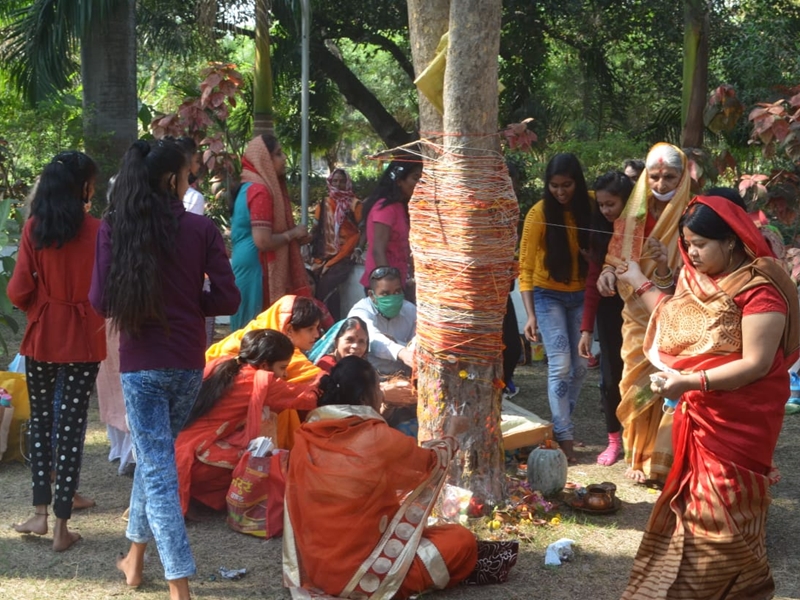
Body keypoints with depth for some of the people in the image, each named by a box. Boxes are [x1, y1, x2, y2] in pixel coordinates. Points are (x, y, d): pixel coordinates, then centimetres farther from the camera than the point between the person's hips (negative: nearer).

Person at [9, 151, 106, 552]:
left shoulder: (33, 228, -6)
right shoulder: (96, 230, -10)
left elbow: (18, 291, -7)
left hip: (42, 336, 2)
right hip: (83, 338, -1)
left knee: (40, 419, 17)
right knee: (72, 424, 4)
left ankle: (41, 513, 19)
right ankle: (62, 525, 6)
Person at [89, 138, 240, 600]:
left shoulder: (114, 228, -7)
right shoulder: (202, 228, -6)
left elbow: (101, 301, -7)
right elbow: (227, 299, -7)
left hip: (141, 362, -2)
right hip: (188, 361, 2)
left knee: (157, 466, 2)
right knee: (155, 453, 22)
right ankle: (136, 557, 37)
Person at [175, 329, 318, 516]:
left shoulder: (219, 364, 11)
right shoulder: (260, 381, -5)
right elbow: (298, 400, 6)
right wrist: (316, 390, 26)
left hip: (177, 449, 7)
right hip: (195, 459, -7)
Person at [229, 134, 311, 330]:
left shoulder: (251, 187, 13)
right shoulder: (260, 190, -15)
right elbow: (263, 241, -23)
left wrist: (291, 235, 10)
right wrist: (293, 234, -8)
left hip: (248, 268, 10)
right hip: (257, 270, -10)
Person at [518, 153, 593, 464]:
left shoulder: (587, 207, -6)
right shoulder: (539, 214, -15)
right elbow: (525, 268, -12)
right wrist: (531, 315, -17)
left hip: (579, 296, 4)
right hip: (548, 296, -4)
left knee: (580, 366, 8)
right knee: (560, 365, -11)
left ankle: (561, 423, 25)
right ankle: (564, 436, -4)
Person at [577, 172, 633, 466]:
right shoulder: (601, 230, 4)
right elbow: (593, 281, 4)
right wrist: (586, 328, 0)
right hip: (610, 308, 4)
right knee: (611, 375, 8)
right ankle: (614, 440, 20)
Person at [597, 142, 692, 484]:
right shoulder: (633, 215, 2)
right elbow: (616, 257, 11)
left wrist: (666, 270, -30)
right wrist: (608, 273, -11)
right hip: (638, 318, 4)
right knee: (638, 389, 7)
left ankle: (664, 462, 5)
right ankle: (638, 458, 20)